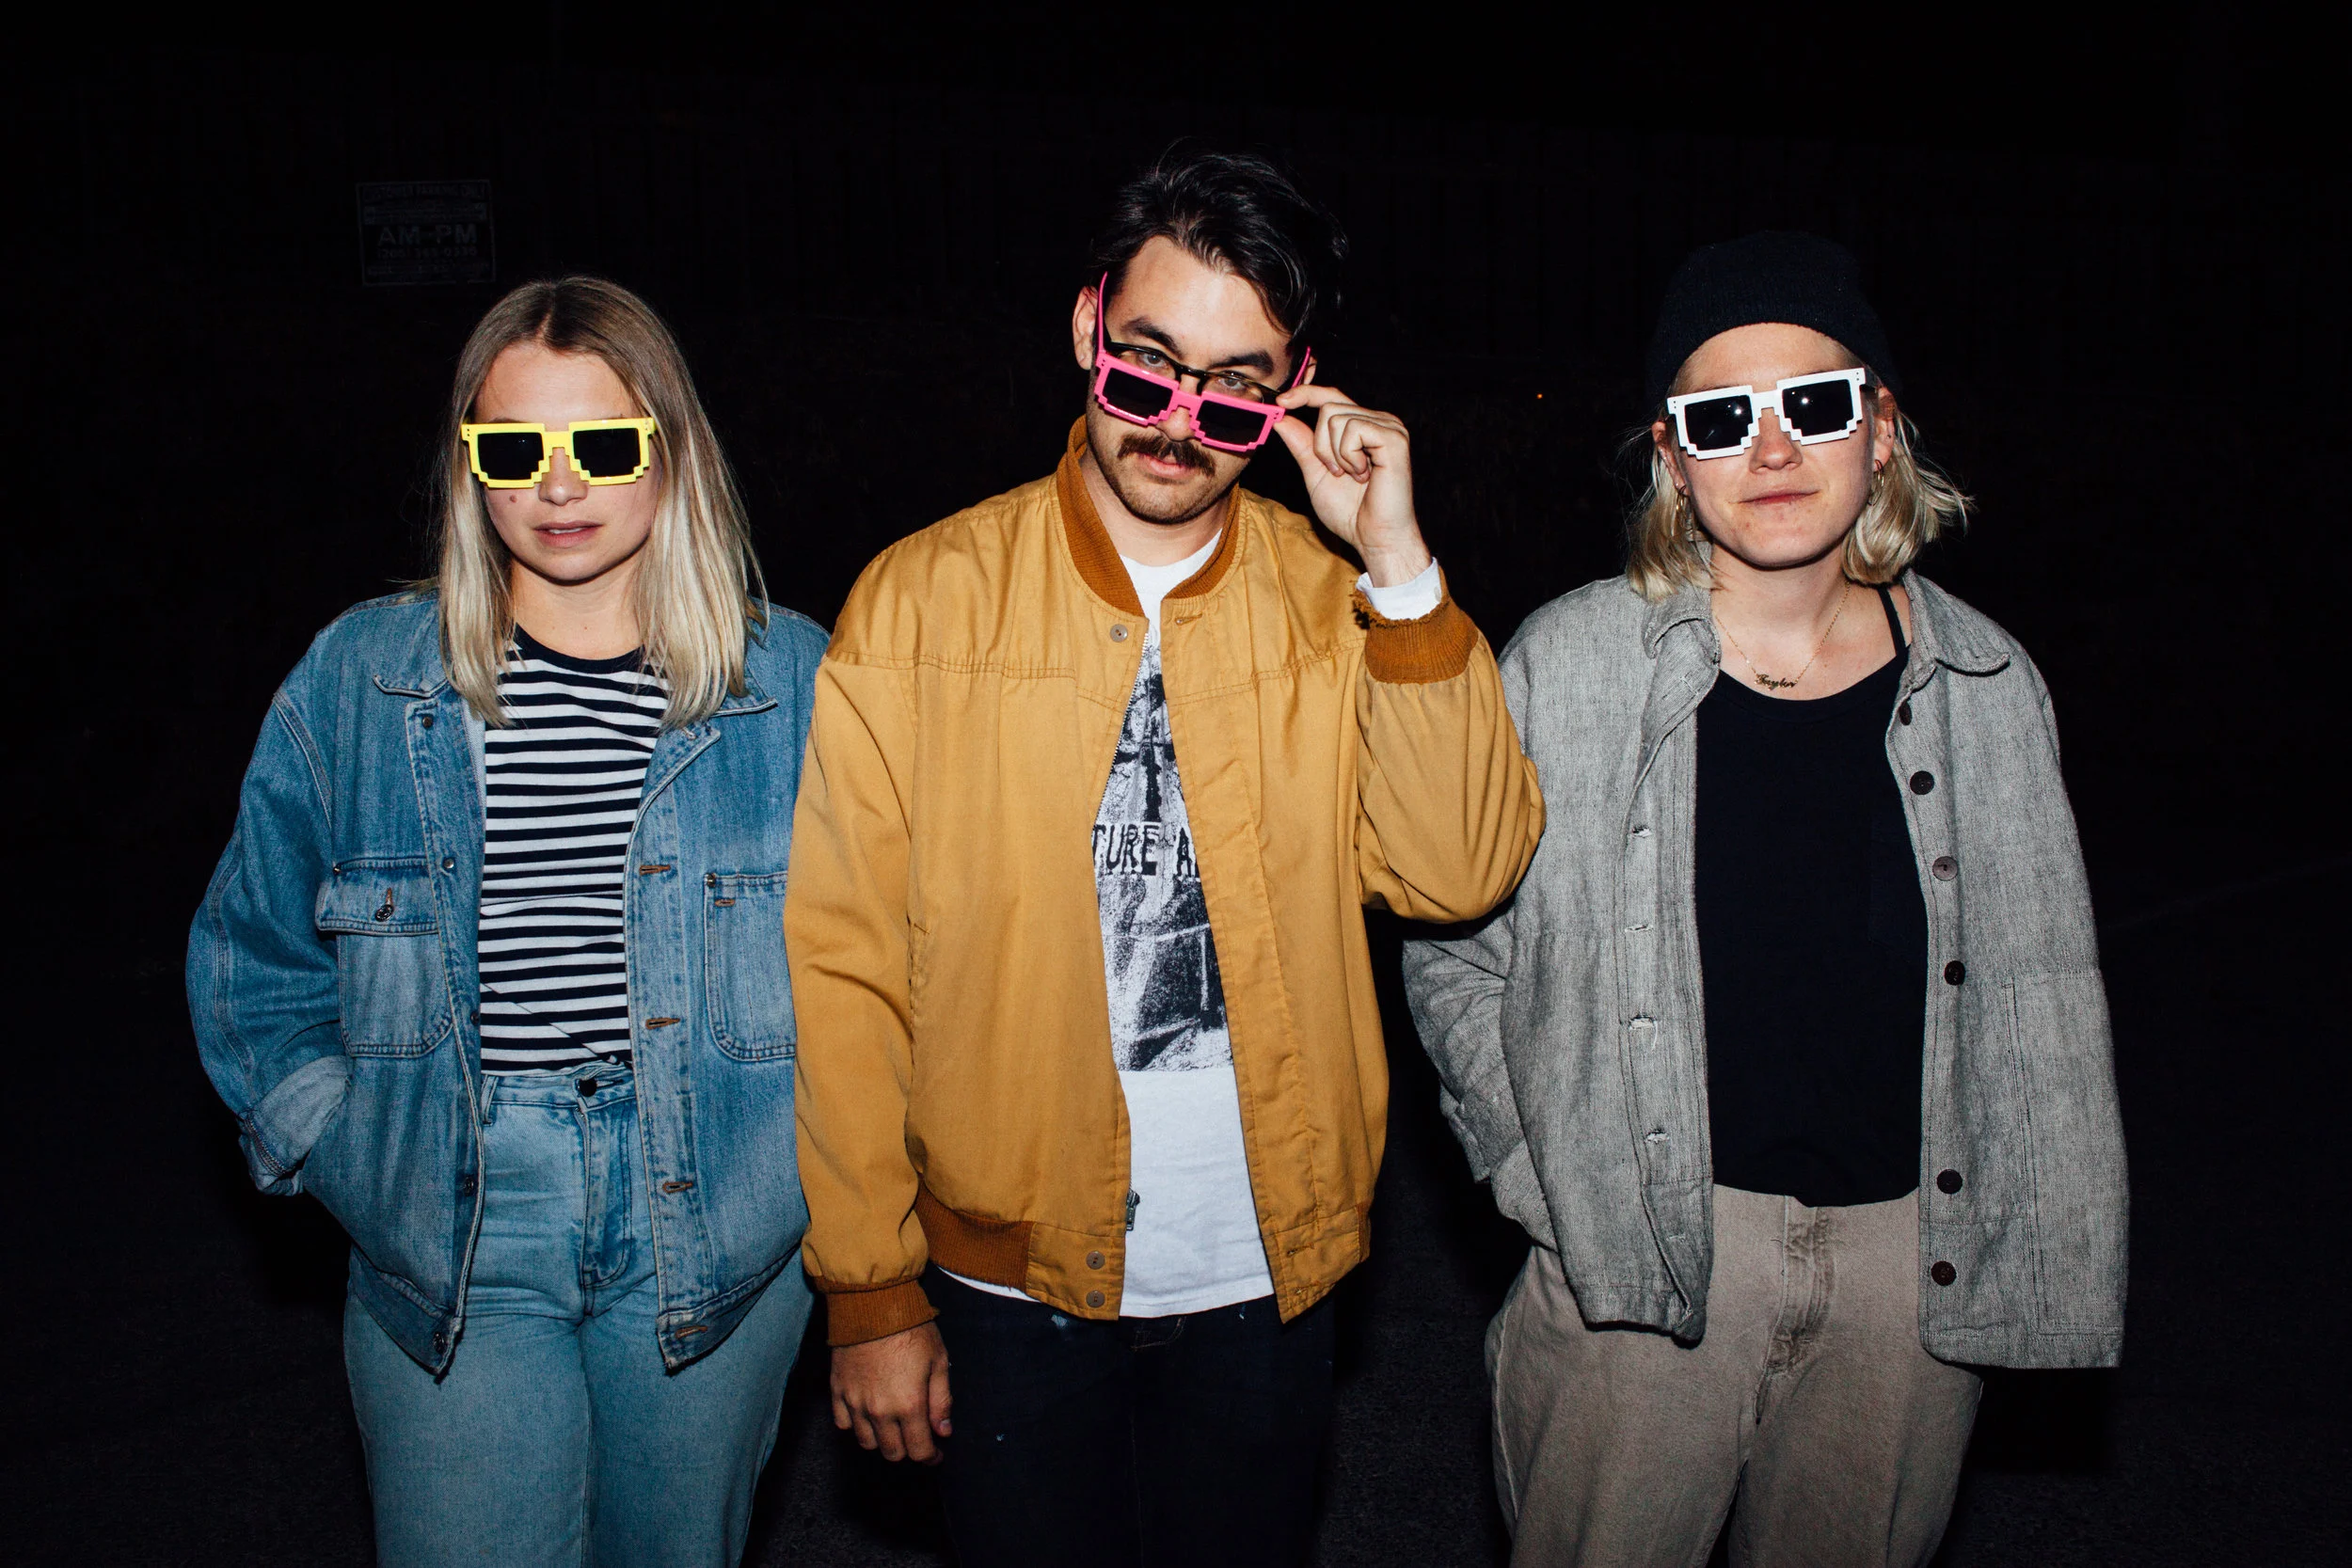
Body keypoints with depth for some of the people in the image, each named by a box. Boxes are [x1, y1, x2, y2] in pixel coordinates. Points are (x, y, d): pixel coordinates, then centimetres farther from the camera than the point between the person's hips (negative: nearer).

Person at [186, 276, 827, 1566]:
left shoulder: (791, 683, -2)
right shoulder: (359, 679, 0)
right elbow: (255, 954, 10)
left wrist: (807, 1150, -2)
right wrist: (343, 1156, 2)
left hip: (715, 1236, 0)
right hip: (446, 1256, 0)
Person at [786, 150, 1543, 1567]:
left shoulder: (1337, 605, -2)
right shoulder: (922, 600, -8)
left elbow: (1463, 874, -13)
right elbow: (844, 965, -8)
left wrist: (1400, 569, -19)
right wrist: (868, 1287, -7)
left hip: (1267, 1273, 2)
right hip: (1009, 1276, -1)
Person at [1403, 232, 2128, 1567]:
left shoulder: (1986, 682, 0)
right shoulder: (1568, 663, -7)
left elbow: (2043, 1001, 8)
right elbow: (1451, 951, 1)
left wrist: (2040, 1266, 6)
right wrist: (1543, 1172, -5)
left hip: (1914, 1251, 3)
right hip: (1634, 1257, -2)